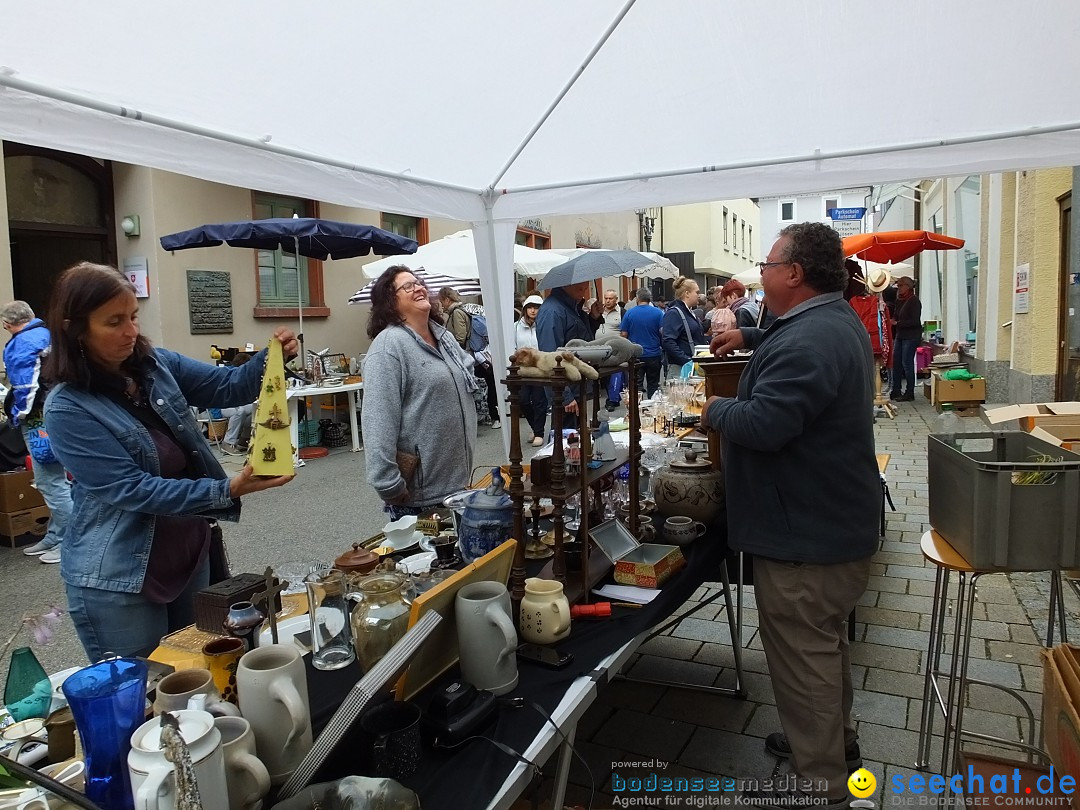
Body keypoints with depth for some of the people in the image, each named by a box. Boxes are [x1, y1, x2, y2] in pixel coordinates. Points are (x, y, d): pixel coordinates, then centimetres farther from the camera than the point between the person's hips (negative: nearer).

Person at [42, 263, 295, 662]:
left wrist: (271, 357, -24)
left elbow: (230, 387, -2)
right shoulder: (67, 409, -18)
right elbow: (132, 490, -22)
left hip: (190, 557, 6)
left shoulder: (157, 365, -3)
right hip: (118, 580, -5)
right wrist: (227, 491, -31)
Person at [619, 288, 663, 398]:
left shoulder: (629, 313, -3)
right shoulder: (658, 313, -5)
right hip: (653, 355, 0)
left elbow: (624, 334, -3)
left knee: (636, 384, 4)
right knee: (653, 385, 12)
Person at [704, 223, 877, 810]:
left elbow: (763, 425, -32)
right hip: (832, 519, 11)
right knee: (825, 641, 26)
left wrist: (715, 410, -14)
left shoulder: (805, 341, -27)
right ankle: (836, 739, 44)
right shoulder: (836, 320, 8)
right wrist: (750, 338, 21)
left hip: (805, 531, -11)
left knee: (804, 654, 3)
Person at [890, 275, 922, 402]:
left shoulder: (914, 300, -12)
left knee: (907, 363, -5)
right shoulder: (900, 300, 11)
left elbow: (915, 321, -17)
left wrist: (897, 323, -18)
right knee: (896, 362, 7)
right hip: (900, 335, 8)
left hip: (911, 336, -8)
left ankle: (910, 394, 3)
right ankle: (896, 391, 15)